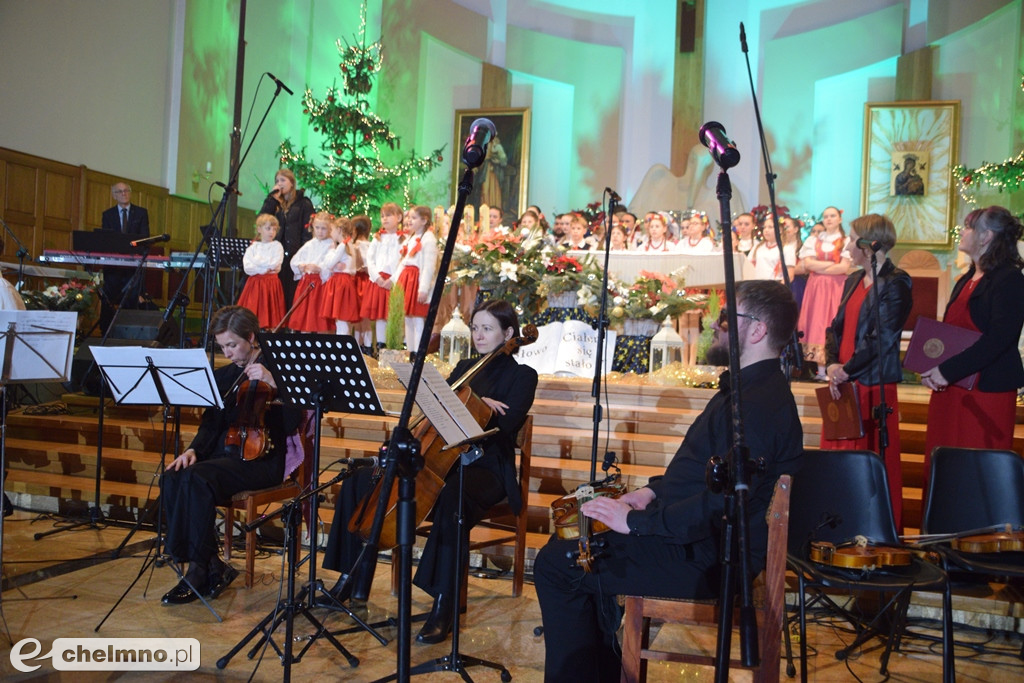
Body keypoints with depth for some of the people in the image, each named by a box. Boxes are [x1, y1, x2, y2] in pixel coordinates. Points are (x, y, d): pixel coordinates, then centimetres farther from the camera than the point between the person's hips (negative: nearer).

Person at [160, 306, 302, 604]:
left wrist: (272, 382, -26)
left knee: (198, 478, -31)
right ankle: (211, 567, -16)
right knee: (173, 479, -23)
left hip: (261, 458, -6)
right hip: (223, 451, 6)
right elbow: (210, 423, 14)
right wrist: (194, 449, -6)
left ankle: (198, 569, -18)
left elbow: (292, 423, -14)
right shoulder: (223, 375, 16)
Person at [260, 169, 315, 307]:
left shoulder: (303, 203, 6)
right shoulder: (275, 203, 18)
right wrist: (272, 198, 2)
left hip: (295, 254, -4)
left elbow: (308, 230, -1)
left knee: (293, 293, -5)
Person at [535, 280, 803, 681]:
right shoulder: (747, 389, 12)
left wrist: (635, 520, -23)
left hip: (706, 558, -11)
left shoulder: (758, 405, -24)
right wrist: (654, 491, 9)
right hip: (706, 541, 11)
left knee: (555, 565, -12)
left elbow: (720, 508, -31)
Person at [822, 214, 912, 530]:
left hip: (874, 385, -8)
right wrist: (832, 364, -3)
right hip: (843, 385, 8)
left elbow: (882, 338, -17)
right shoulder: (853, 281, 15)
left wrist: (846, 370, -16)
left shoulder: (895, 284, -10)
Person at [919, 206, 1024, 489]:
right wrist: (930, 367, -1)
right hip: (950, 389, 8)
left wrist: (947, 370, -22)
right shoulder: (966, 280, 17)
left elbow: (999, 338, -21)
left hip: (986, 391, -8)